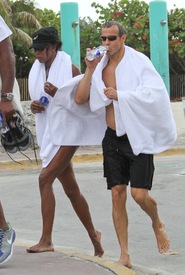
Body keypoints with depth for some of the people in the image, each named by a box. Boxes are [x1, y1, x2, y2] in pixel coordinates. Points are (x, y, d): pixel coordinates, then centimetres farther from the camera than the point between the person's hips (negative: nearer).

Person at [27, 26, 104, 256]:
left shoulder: (70, 69, -8)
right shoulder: (37, 70, 11)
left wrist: (59, 94, -21)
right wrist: (34, 106, -1)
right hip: (49, 134, 7)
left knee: (45, 178, -22)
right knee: (71, 190, 12)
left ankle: (46, 240, -25)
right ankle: (93, 235, 26)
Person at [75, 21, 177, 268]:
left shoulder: (138, 62, -10)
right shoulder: (100, 67, 5)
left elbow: (155, 93, -22)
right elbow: (80, 99, 1)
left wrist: (120, 95, -24)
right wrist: (90, 69, -11)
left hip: (138, 137, -4)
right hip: (113, 138, 4)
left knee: (139, 193, -10)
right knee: (117, 195, 1)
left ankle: (158, 225, 24)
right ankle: (124, 255, 6)